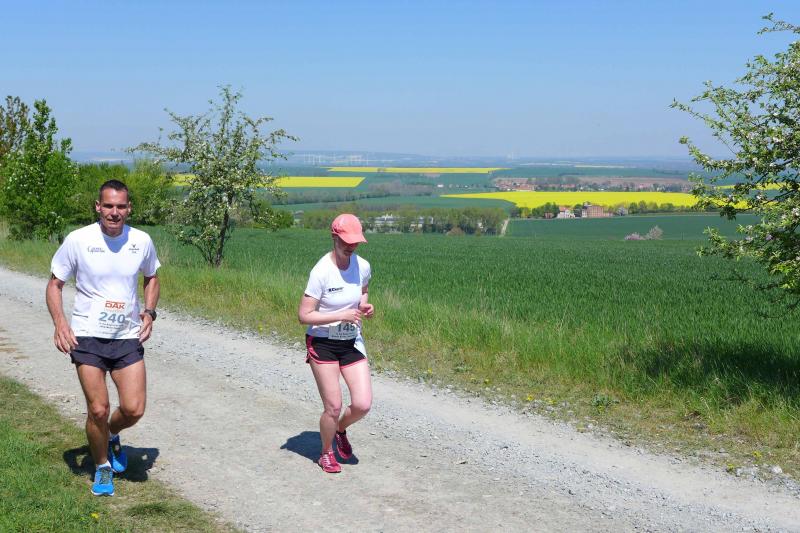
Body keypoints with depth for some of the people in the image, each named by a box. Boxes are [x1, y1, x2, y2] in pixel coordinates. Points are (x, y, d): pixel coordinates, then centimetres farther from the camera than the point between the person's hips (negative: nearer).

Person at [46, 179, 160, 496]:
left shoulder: (141, 241, -1)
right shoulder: (78, 240, -8)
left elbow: (151, 278, 18)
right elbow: (55, 284, 2)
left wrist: (149, 311, 2)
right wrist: (59, 322, -13)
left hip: (128, 338, 2)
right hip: (87, 337, -2)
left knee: (134, 409, -4)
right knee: (98, 410, -6)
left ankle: (112, 436, 32)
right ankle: (102, 468, 19)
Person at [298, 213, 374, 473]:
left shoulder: (363, 266, -4)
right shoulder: (321, 272, -20)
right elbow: (303, 315, -19)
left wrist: (364, 306, -4)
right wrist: (342, 316, -25)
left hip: (352, 343, 5)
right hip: (323, 344, -5)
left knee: (363, 405, -3)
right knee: (333, 407, -2)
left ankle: (341, 430, 31)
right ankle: (326, 453, 26)